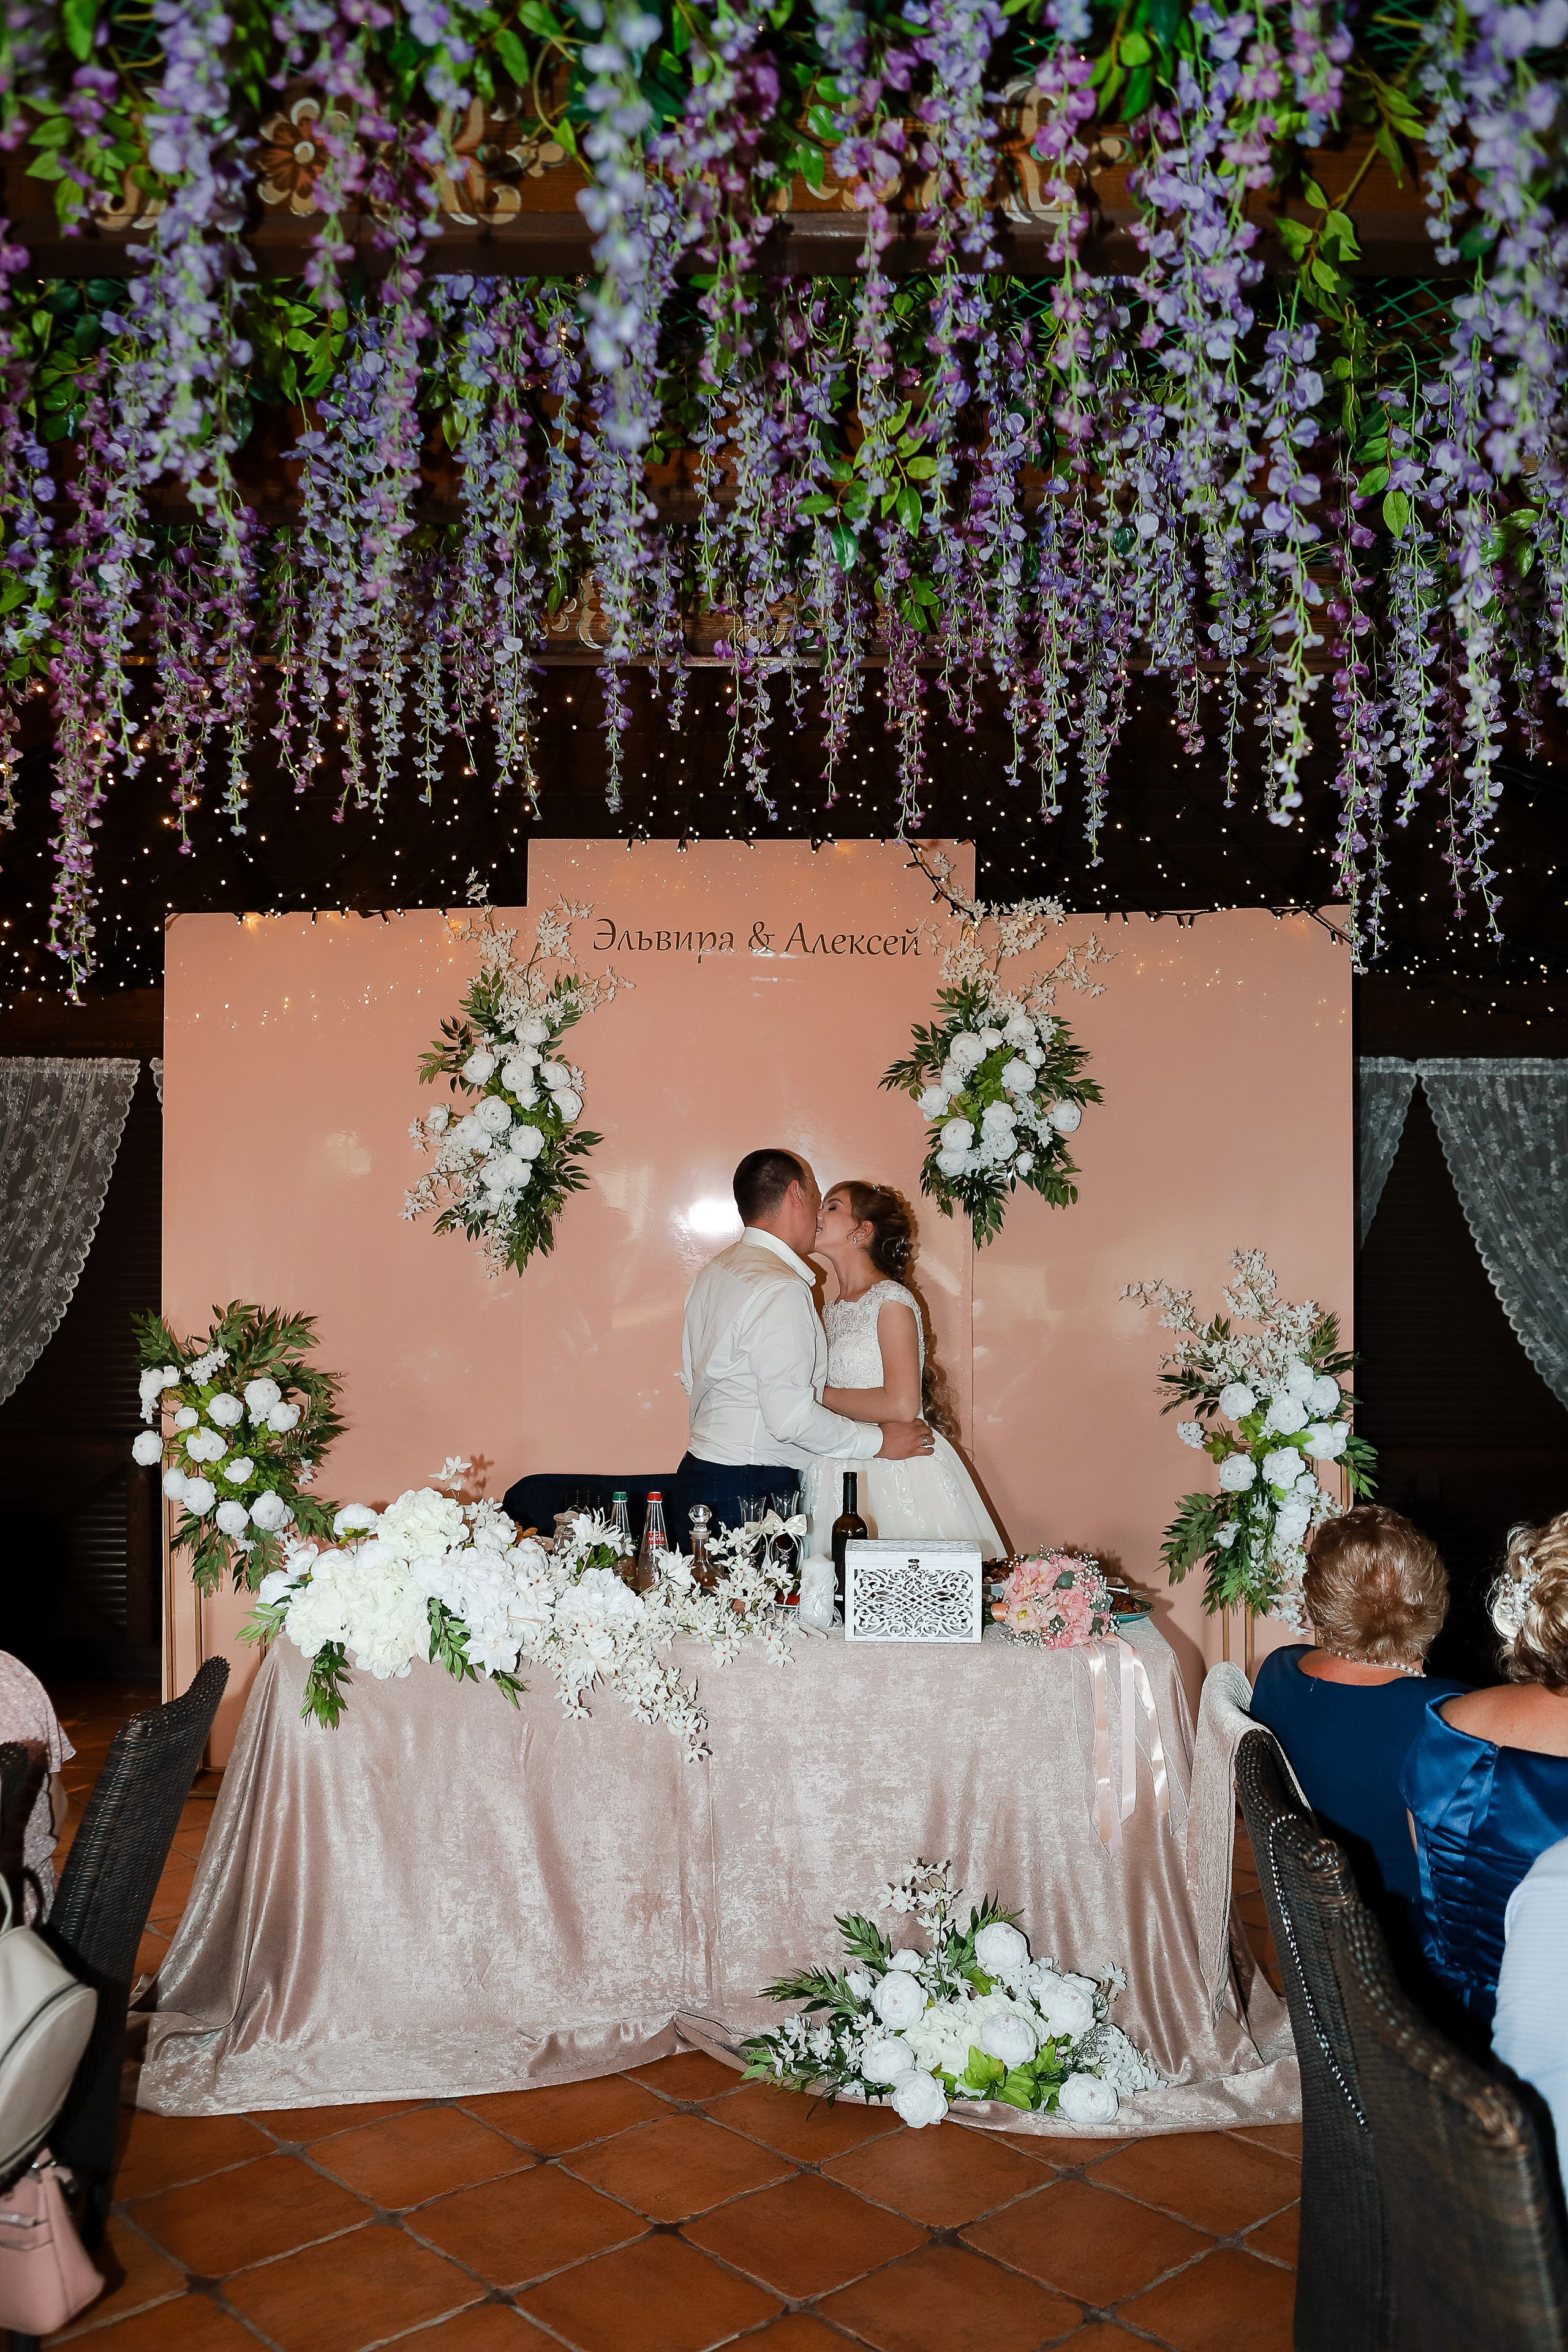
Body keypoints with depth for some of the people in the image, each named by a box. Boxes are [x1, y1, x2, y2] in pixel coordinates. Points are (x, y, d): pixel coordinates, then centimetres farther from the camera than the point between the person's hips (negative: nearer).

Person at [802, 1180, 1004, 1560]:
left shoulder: (892, 1300, -9)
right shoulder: (834, 1309, 14)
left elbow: (901, 1407, -19)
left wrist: (820, 1395, -10)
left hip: (898, 1470, -7)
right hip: (844, 1474, 7)